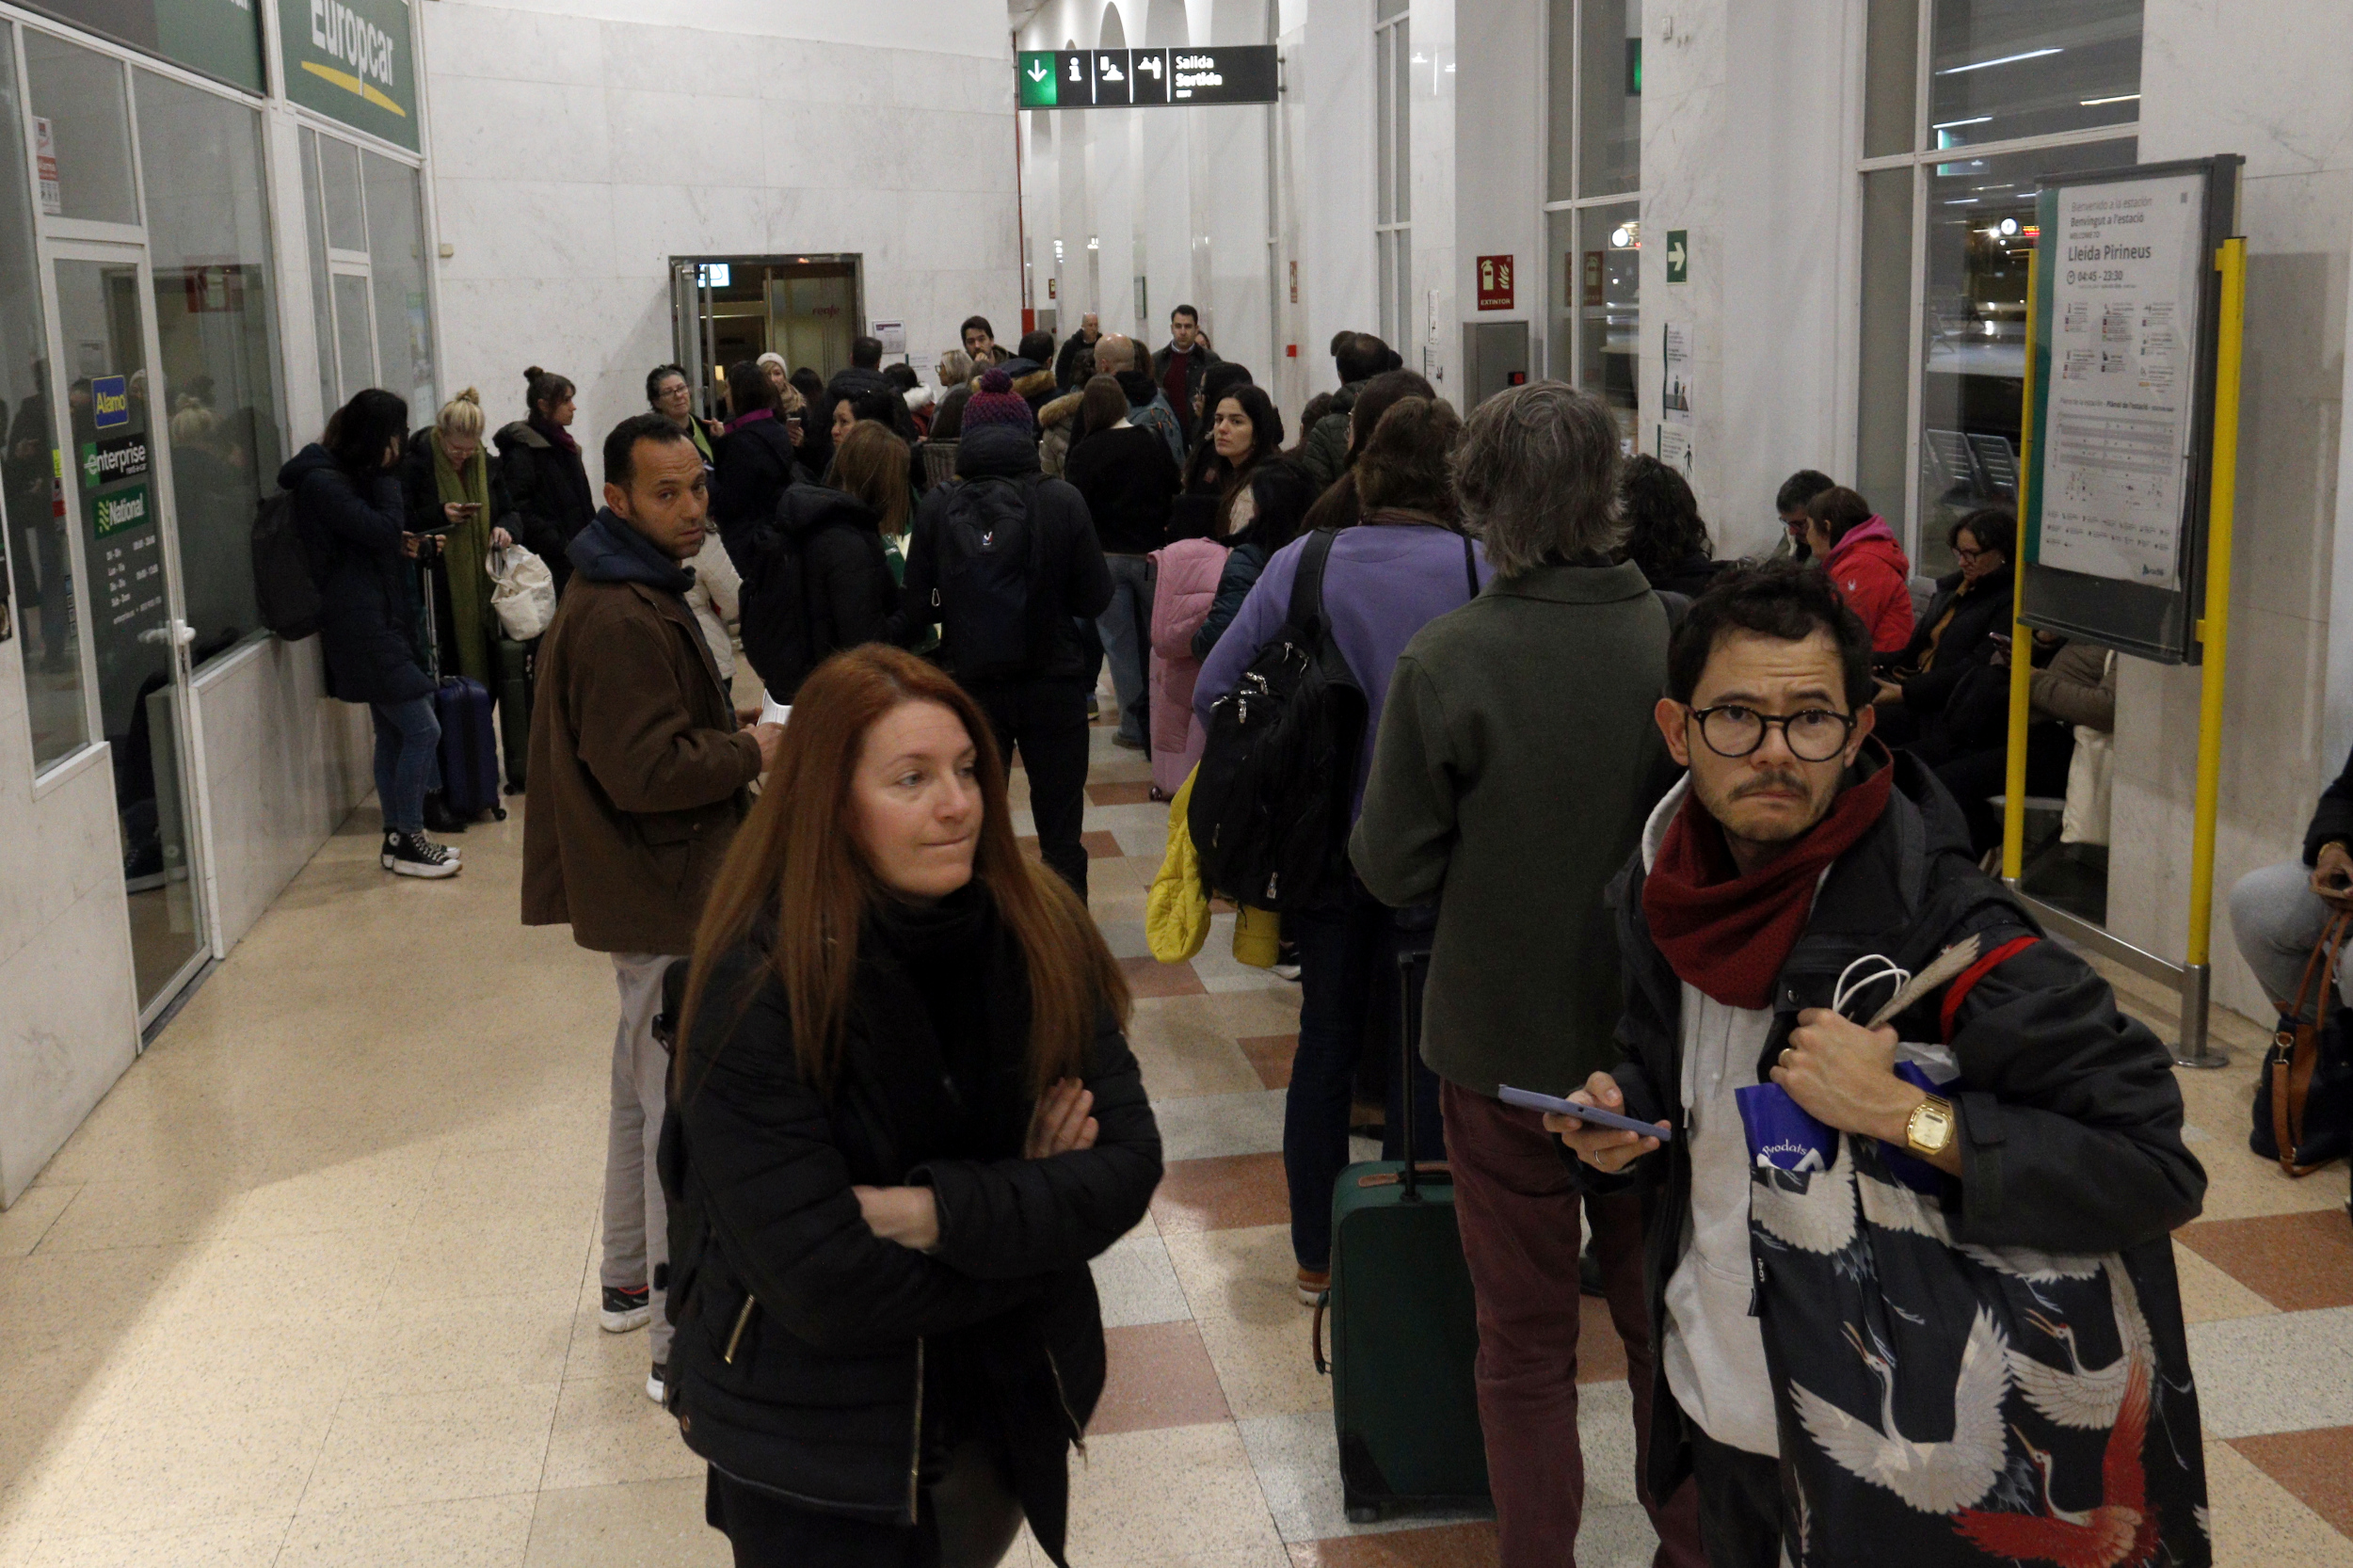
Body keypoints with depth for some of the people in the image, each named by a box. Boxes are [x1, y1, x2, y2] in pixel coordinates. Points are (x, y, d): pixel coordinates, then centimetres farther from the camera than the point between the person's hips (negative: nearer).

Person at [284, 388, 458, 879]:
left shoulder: (347, 475, 16)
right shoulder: (322, 483, -14)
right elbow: (382, 529, -20)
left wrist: (398, 543, 0)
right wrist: (385, 475, -11)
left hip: (378, 621, 10)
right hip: (361, 625, -10)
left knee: (393, 732, 12)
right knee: (422, 729, -9)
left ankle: (398, 839, 19)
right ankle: (407, 841, -2)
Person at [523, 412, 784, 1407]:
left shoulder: (636, 593, 13)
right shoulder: (622, 621, -23)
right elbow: (647, 770, -27)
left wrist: (729, 739, 7)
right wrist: (750, 752, -15)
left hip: (653, 889, 12)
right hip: (666, 901, -12)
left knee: (645, 1091, 23)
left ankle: (629, 1282, 39)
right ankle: (684, 1344, 2)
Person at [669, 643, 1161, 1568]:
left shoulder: (1039, 935, -11)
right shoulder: (760, 991, -24)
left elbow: (1128, 1164, -13)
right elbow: (825, 1283, -26)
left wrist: (938, 1212, -26)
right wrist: (1025, 1212, -16)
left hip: (1010, 1408, 4)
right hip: (813, 1451, -4)